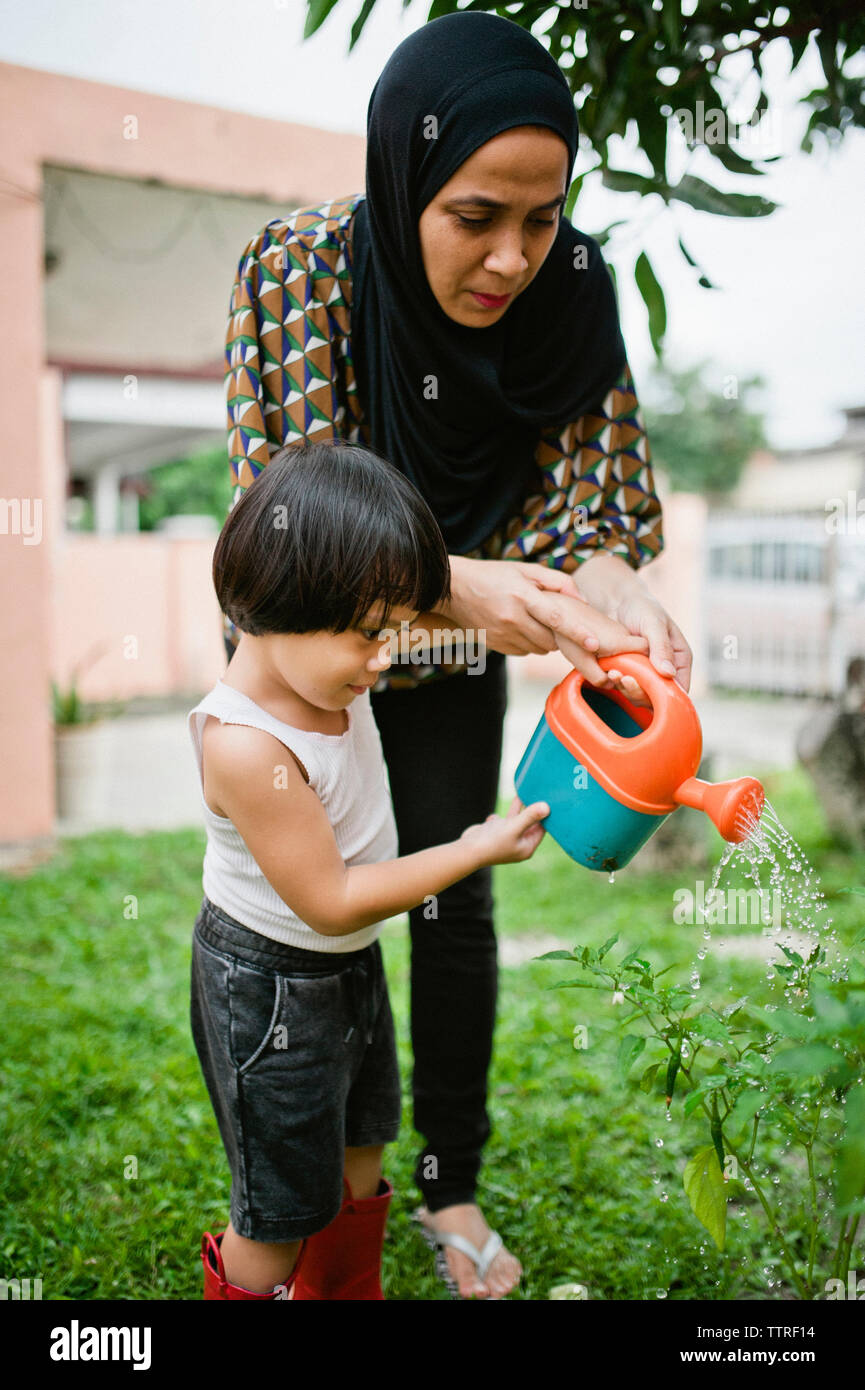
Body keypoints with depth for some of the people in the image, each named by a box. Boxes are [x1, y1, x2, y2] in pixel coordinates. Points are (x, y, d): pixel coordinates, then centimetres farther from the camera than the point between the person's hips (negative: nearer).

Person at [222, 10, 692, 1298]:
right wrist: (453, 583, -45)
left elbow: (581, 491, -15)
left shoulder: (569, 284, -20)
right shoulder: (302, 261, -26)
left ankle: (453, 1188, 29)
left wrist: (615, 598, -38)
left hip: (452, 652, 2)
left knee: (458, 903, 6)